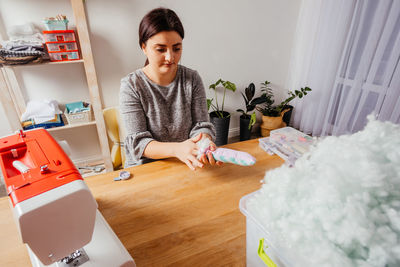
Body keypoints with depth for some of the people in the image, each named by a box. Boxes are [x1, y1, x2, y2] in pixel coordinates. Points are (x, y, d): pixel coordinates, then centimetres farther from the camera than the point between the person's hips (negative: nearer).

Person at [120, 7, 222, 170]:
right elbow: (138, 142, -14)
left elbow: (200, 125, -3)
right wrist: (177, 148, -32)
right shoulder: (131, 86, -9)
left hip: (186, 165, 2)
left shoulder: (192, 79, -1)